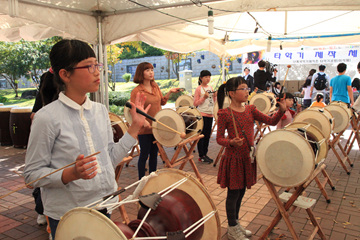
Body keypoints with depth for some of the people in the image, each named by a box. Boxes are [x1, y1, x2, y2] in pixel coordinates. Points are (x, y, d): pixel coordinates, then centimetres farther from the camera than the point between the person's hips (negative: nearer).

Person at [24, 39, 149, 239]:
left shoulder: (101, 111, 2)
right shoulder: (47, 118, -16)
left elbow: (110, 158, 4)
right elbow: (32, 174, -12)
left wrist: (135, 127, -1)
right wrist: (71, 174, -28)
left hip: (105, 207, 6)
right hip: (67, 217, -5)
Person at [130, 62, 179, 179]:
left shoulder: (155, 86, 6)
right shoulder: (136, 91, -13)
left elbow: (162, 101, 17)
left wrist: (170, 92, 3)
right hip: (145, 129, -6)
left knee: (154, 154, 16)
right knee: (144, 155, 5)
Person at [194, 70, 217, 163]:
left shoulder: (210, 87, 12)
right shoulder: (198, 89, -7)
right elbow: (195, 103, -9)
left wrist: (215, 96, -1)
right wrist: (204, 97, -19)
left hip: (210, 114, 6)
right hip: (202, 114, -6)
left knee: (207, 135, 10)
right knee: (202, 135, -2)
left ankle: (205, 153, 20)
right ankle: (201, 156, 6)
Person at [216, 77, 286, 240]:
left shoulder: (250, 110, 5)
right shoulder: (225, 114, -12)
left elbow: (271, 121, 1)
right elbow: (219, 138, -10)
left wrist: (281, 110, -17)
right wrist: (231, 142, -29)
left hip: (247, 157, 6)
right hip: (233, 158, -6)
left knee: (241, 191, 18)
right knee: (233, 193, 5)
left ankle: (235, 223, 37)